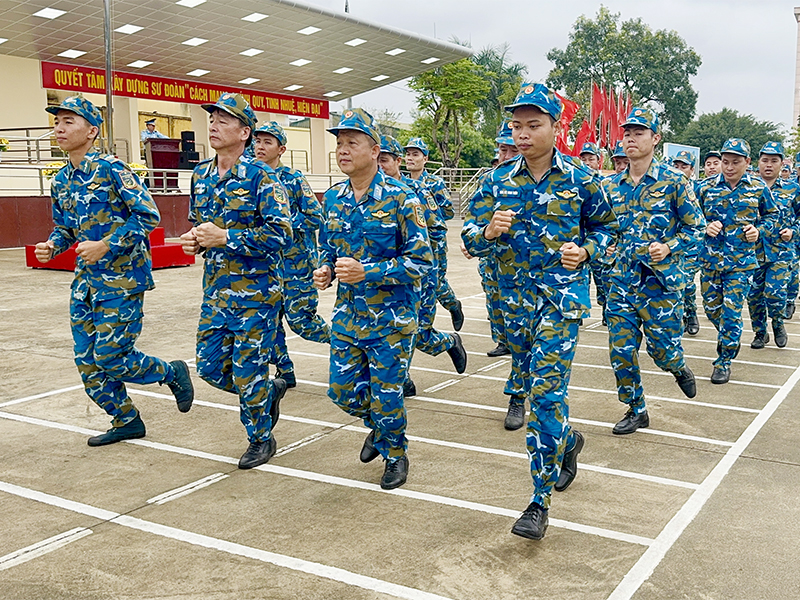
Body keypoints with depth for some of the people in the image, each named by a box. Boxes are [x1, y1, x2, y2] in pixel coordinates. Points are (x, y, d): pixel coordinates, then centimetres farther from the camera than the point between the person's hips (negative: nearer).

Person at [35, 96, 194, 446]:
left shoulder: (110, 169, -13)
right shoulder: (61, 181, 9)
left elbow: (148, 215, -17)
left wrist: (106, 245, -21)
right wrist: (51, 246, -1)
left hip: (122, 277, -7)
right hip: (86, 279, 8)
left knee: (109, 357, -8)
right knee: (87, 362, 8)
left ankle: (173, 373, 18)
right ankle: (126, 421, 25)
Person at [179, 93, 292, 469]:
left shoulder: (261, 177, -12)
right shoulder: (201, 175, 10)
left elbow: (280, 234, -19)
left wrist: (224, 237, -22)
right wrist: (195, 240, 0)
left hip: (255, 291, -7)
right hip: (216, 289, 7)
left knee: (248, 371, 1)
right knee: (210, 366, 11)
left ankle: (261, 439, 24)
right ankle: (270, 391, 36)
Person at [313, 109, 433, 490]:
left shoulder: (400, 198, -14)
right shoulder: (333, 198, 5)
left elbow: (421, 260, -16)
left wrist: (367, 272, -24)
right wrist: (325, 270, -4)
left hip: (390, 318, -5)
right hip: (347, 314, 6)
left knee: (386, 393, 4)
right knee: (342, 391, 10)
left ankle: (395, 455, 31)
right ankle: (380, 426, 41)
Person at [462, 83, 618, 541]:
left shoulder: (580, 179, -2)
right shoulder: (498, 180, 3)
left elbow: (604, 226, 10)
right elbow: (470, 238, 1)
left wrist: (585, 251, -10)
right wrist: (489, 231, -22)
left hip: (563, 296, -4)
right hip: (515, 297, 4)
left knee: (547, 392, -11)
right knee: (538, 387, 17)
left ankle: (540, 502, -3)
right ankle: (567, 441, 47)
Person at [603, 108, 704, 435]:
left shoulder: (673, 181, -6)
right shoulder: (613, 185, 7)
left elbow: (695, 226, -3)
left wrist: (669, 248, -17)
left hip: (661, 278, -4)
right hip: (622, 278, 4)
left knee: (662, 348, 0)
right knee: (620, 349, 3)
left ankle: (679, 368, 38)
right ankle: (636, 410, 20)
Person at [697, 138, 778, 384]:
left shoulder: (758, 188, 0)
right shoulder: (707, 187, 0)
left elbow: (771, 214, 14)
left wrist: (759, 230, -5)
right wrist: (705, 227, -11)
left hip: (741, 261, -2)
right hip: (710, 258, 2)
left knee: (732, 311, -6)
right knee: (711, 308, 11)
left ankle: (724, 361, 7)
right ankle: (730, 338, 41)